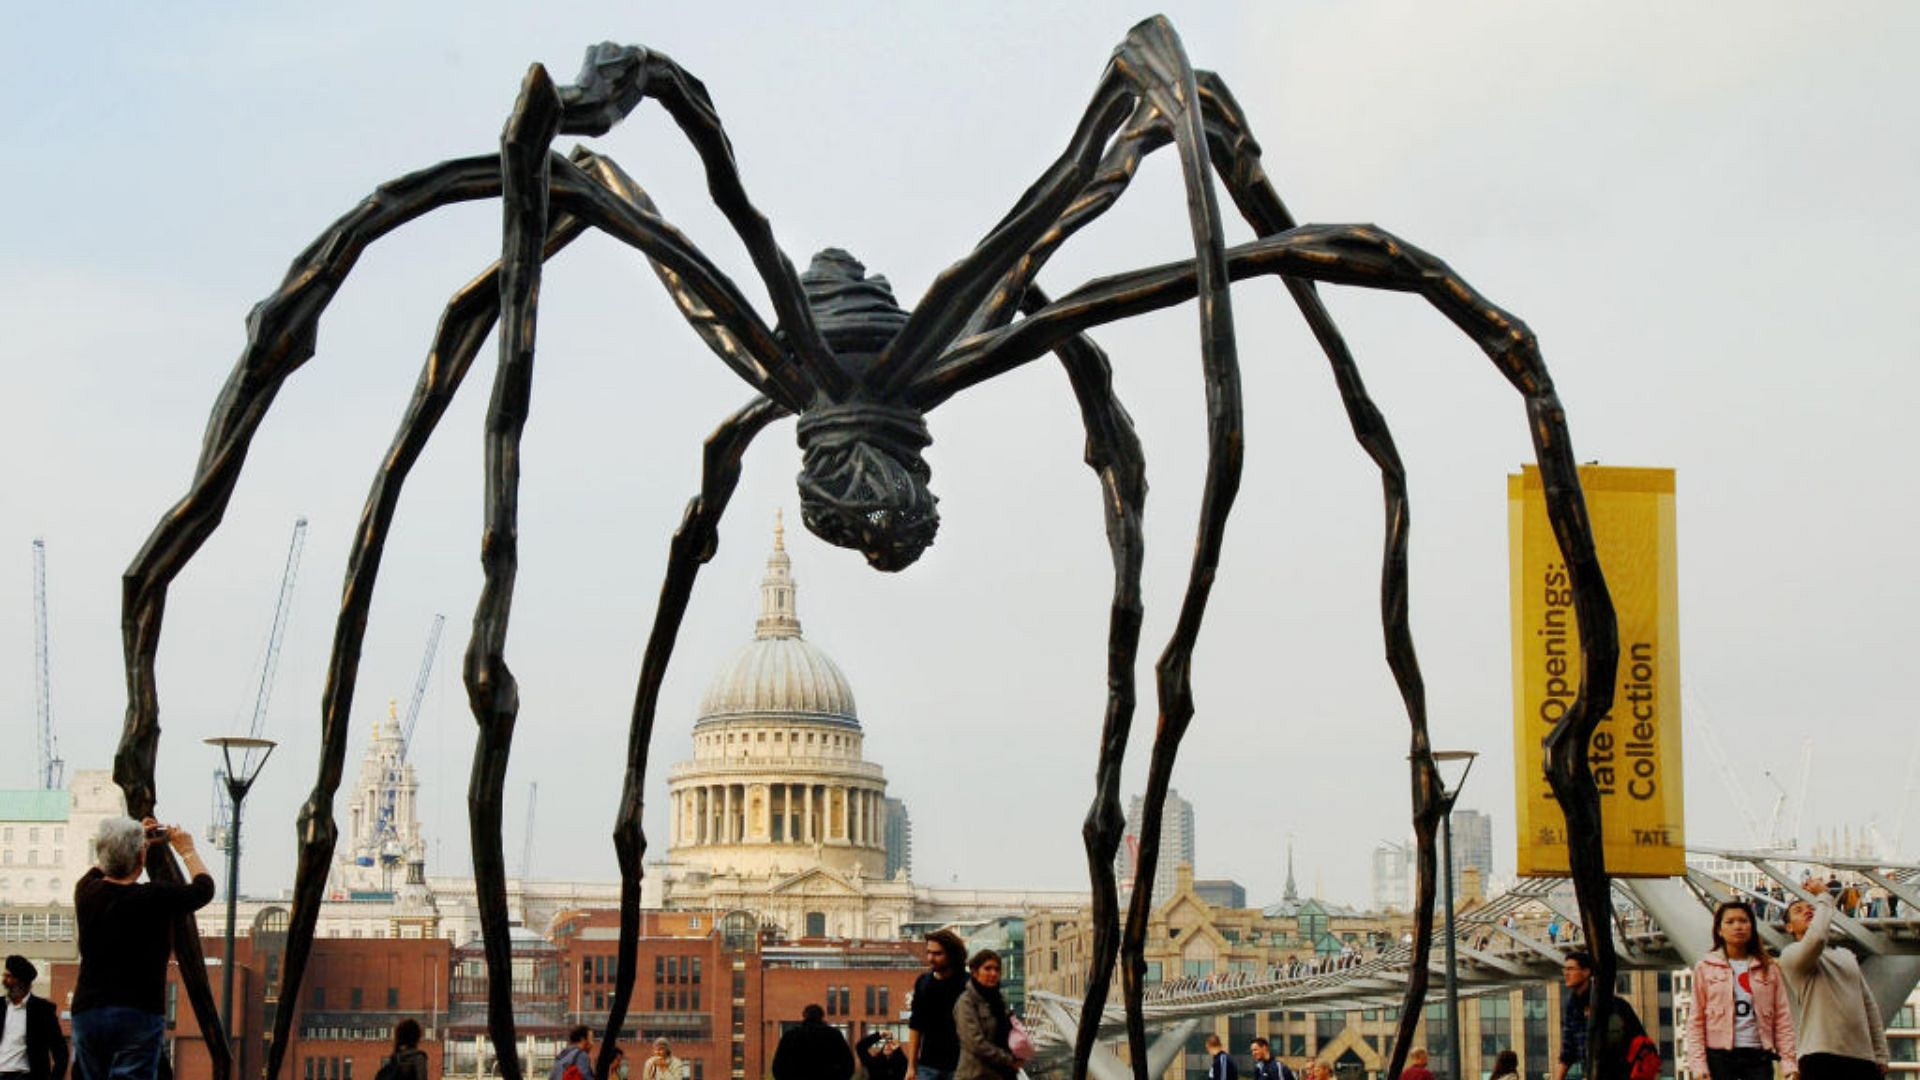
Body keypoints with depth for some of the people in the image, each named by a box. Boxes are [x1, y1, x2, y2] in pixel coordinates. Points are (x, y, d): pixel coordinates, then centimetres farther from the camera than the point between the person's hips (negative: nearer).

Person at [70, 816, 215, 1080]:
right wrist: (187, 850, 24)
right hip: (139, 1015, -5)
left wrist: (137, 838, 36)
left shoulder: (87, 892, 2)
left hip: (87, 1011, 5)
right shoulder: (155, 898, -11)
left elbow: (98, 872, 29)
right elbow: (204, 887, 7)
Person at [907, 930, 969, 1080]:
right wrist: (911, 1066, 8)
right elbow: (915, 1027, 12)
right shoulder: (922, 983, 8)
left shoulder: (967, 984, -4)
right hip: (928, 1066, 3)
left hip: (958, 1067, -3)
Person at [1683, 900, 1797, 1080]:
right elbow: (1695, 1021, 2)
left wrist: (1789, 1064, -4)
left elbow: (1782, 1019, 5)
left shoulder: (1769, 969, 9)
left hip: (1758, 1056, 1)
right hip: (1720, 1057, -1)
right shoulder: (1705, 968, 5)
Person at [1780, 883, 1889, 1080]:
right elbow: (1816, 938, -22)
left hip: (1863, 1058, 6)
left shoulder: (1846, 956, 25)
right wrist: (1824, 897, -7)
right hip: (1821, 1059, -6)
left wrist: (1880, 1055, 16)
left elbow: (1869, 1005, 24)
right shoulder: (1791, 954, 1)